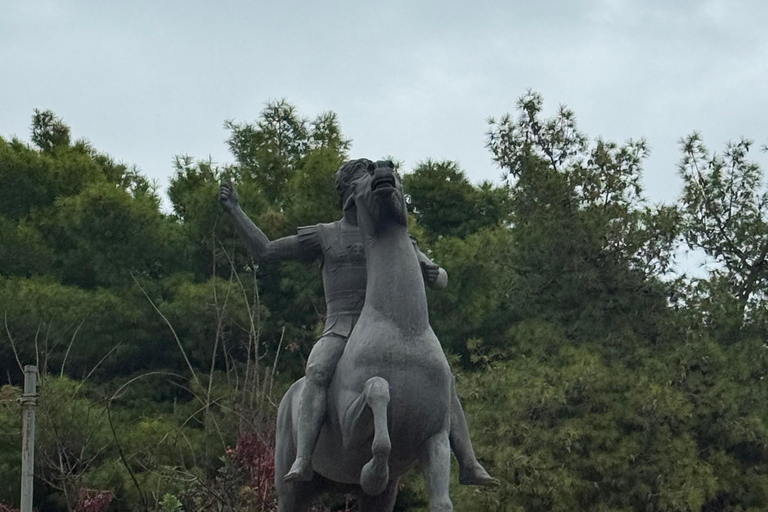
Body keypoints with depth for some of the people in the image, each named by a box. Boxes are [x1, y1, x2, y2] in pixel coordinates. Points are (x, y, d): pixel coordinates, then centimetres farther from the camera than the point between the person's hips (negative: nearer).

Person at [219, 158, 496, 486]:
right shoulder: (324, 237, 16)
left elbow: (441, 281, 15)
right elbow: (263, 251, 16)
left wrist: (432, 273, -9)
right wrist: (234, 210, 9)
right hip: (340, 332, -2)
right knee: (317, 372, -35)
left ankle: (469, 465, -23)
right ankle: (303, 462, -44)